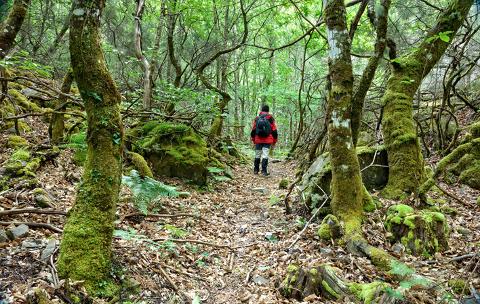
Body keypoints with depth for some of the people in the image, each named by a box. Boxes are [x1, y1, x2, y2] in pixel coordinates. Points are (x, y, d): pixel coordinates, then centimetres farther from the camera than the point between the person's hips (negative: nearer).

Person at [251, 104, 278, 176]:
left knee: (257, 155, 12)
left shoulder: (257, 119, 4)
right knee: (265, 155, -3)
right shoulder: (271, 119, 0)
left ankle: (256, 170, 20)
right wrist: (274, 141, 11)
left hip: (258, 140, 2)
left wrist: (253, 140, 17)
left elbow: (253, 130, 7)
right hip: (268, 140, -2)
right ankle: (264, 171, -6)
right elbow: (274, 131, 2)